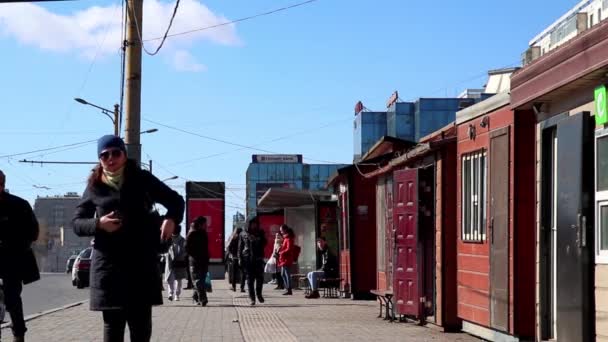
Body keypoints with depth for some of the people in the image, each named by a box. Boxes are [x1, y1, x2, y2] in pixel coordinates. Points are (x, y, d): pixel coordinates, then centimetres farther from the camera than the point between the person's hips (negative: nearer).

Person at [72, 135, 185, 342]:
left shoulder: (142, 179, 6)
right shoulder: (95, 187, 7)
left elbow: (176, 200, 12)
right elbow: (77, 222, 9)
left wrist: (172, 219, -9)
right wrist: (98, 224, -12)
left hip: (141, 261, 0)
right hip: (108, 263, 0)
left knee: (141, 321, 2)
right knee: (112, 321, 2)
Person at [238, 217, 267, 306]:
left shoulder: (260, 233, 10)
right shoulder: (244, 234, 8)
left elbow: (264, 244, 6)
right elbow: (240, 247, 8)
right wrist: (240, 258, 0)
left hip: (258, 259, 1)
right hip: (247, 259, -1)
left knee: (260, 277, -5)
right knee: (250, 279, 1)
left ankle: (259, 294, 18)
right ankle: (252, 298, 5)